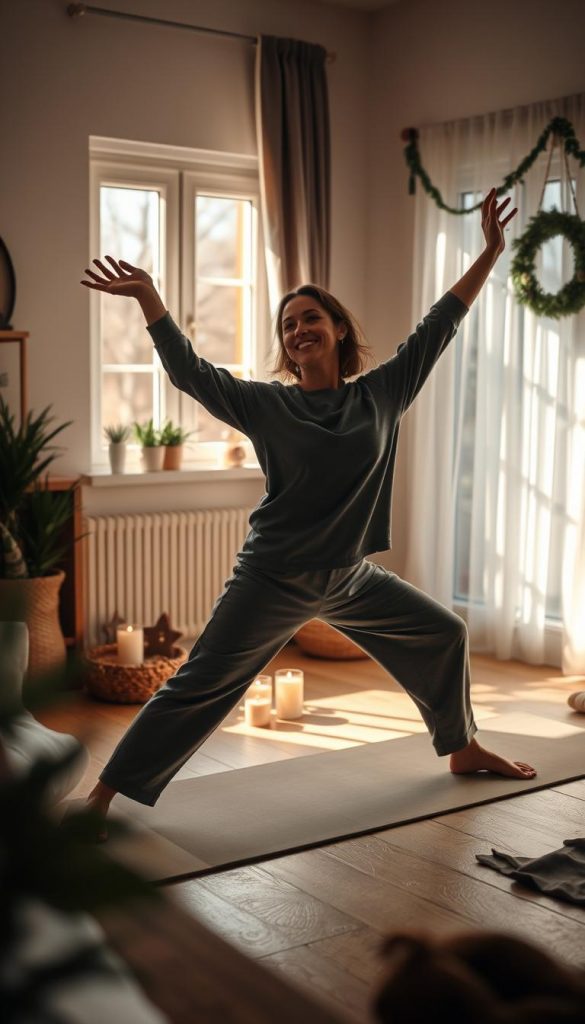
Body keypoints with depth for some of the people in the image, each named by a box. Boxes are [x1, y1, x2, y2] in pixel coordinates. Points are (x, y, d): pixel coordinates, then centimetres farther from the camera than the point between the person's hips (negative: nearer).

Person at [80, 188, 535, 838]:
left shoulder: (381, 394, 0)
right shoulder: (267, 405, -7)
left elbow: (437, 327, 4)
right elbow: (189, 372, -14)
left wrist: (490, 253, 5)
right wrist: (148, 298, -24)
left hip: (352, 578, 5)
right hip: (274, 580, -4)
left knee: (444, 635, 14)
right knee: (199, 687, -8)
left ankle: (463, 749, 37)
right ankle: (101, 798, -1)